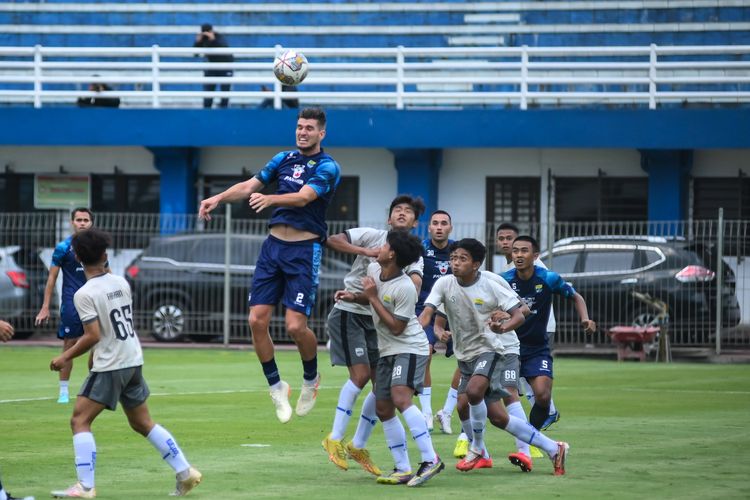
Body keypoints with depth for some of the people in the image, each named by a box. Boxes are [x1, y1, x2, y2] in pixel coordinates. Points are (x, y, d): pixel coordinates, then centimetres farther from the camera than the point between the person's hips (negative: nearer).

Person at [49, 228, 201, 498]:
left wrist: (65, 357, -7)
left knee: (80, 421, -3)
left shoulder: (85, 294, -15)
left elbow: (93, 336, -19)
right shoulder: (121, 282, 4)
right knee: (142, 423, 18)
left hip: (109, 367, -7)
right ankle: (185, 472, 18)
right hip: (134, 362, 7)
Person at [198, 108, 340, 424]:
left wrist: (271, 199, -41)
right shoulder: (285, 159, 11)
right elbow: (250, 186, 8)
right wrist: (218, 198, -9)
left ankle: (311, 379, 17)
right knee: (257, 320, -5)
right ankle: (276, 388, 11)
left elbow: (303, 197, -23)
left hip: (304, 251, -5)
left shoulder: (327, 167, -6)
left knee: (295, 326, -13)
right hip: (274, 245, 5)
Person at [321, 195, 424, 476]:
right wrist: (365, 252, -25)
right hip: (349, 313, -5)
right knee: (360, 374, -16)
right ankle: (335, 440, -7)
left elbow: (415, 283, -15)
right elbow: (332, 240, -14)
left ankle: (358, 446, 15)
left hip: (376, 319, 5)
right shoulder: (373, 236, -5)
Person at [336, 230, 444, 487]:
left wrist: (373, 297, -20)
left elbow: (396, 327, -21)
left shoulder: (405, 288, -23)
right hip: (388, 350, 9)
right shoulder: (373, 269, 2)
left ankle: (430, 459, -29)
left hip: (410, 348, -9)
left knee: (400, 397, -28)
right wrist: (354, 296, 3)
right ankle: (403, 469, 12)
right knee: (383, 409, 7)